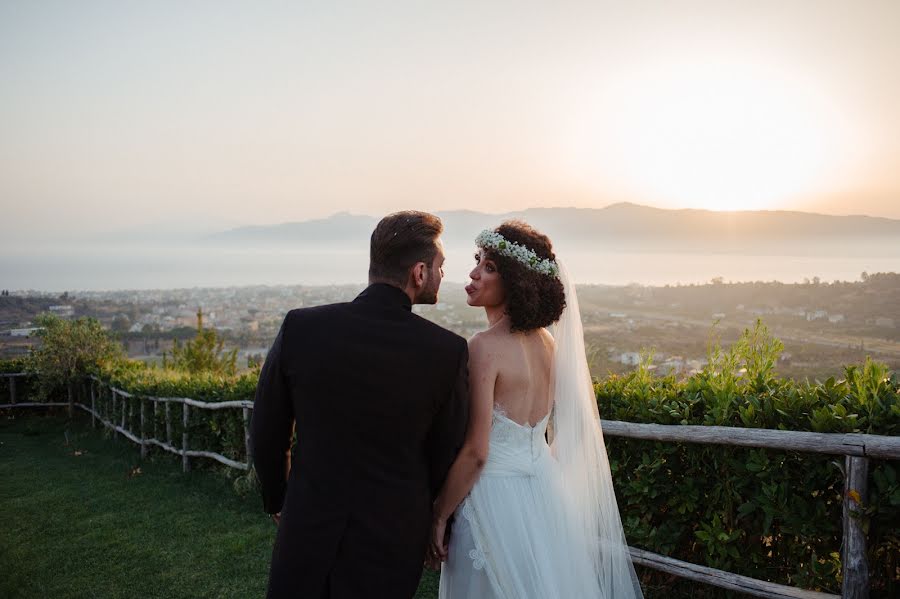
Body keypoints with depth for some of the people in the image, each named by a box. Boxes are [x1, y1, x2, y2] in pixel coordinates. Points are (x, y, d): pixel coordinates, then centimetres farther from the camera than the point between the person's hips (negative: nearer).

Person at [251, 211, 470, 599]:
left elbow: (266, 435, -2)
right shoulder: (448, 351, -15)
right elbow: (446, 454, -3)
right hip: (395, 537, 0)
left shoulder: (300, 327, -12)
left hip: (307, 527, 1)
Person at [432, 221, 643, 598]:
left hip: (495, 497, -7)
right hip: (544, 491, 7)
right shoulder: (547, 341, 1)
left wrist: (438, 516, -10)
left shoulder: (485, 347, -21)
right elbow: (578, 424, 11)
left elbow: (474, 452, -20)